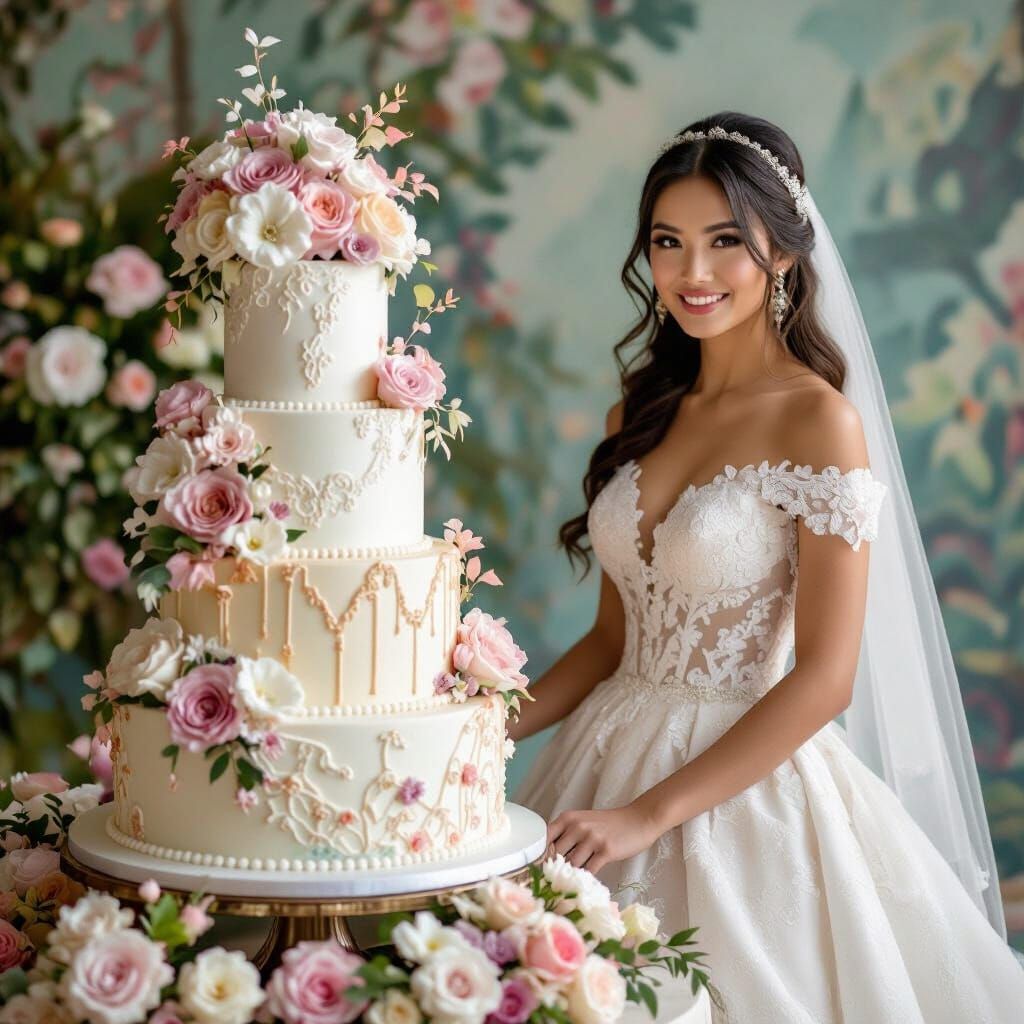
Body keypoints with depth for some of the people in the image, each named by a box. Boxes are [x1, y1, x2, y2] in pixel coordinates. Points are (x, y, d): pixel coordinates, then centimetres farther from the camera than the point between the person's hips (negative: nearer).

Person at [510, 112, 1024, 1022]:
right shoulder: (643, 413, 7)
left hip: (743, 779, -6)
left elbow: (825, 679, -16)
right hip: (609, 752, 6)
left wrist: (648, 814, -18)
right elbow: (614, 639, 12)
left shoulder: (819, 420, -12)